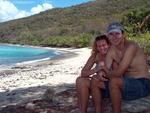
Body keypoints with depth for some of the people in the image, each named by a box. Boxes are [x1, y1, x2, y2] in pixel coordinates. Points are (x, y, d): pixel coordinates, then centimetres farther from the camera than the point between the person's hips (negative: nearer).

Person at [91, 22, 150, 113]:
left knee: (114, 81, -34)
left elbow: (119, 72, -26)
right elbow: (106, 70, -2)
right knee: (94, 82, -3)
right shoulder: (112, 49, 1)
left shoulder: (131, 46, -21)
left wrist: (108, 74, -7)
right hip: (128, 83, 7)